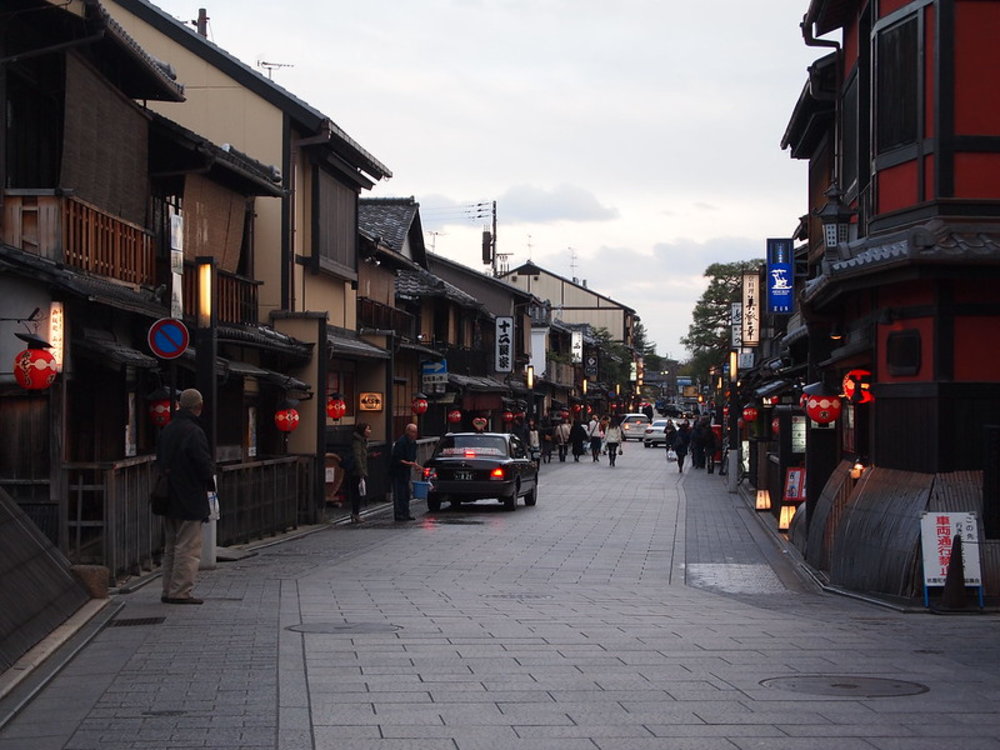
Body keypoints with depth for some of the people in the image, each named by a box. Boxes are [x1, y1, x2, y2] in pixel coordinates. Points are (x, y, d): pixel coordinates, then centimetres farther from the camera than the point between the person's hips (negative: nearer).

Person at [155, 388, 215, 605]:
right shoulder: (194, 432, -17)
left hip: (169, 500, 9)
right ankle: (180, 592, -5)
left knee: (171, 548, 16)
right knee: (188, 548, -4)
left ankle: (168, 591, 19)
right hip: (190, 501, -8)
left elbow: (160, 461, 17)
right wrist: (210, 481, 1)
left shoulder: (166, 430, 10)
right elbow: (205, 464, -18)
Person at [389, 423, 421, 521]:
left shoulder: (413, 443, 10)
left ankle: (405, 514, 16)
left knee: (406, 493, 11)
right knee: (399, 493, -9)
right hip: (397, 471, -9)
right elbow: (397, 459, -22)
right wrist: (409, 463, -28)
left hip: (406, 471, 9)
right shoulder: (401, 442, -19)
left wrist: (416, 465, 4)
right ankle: (399, 514, -7)